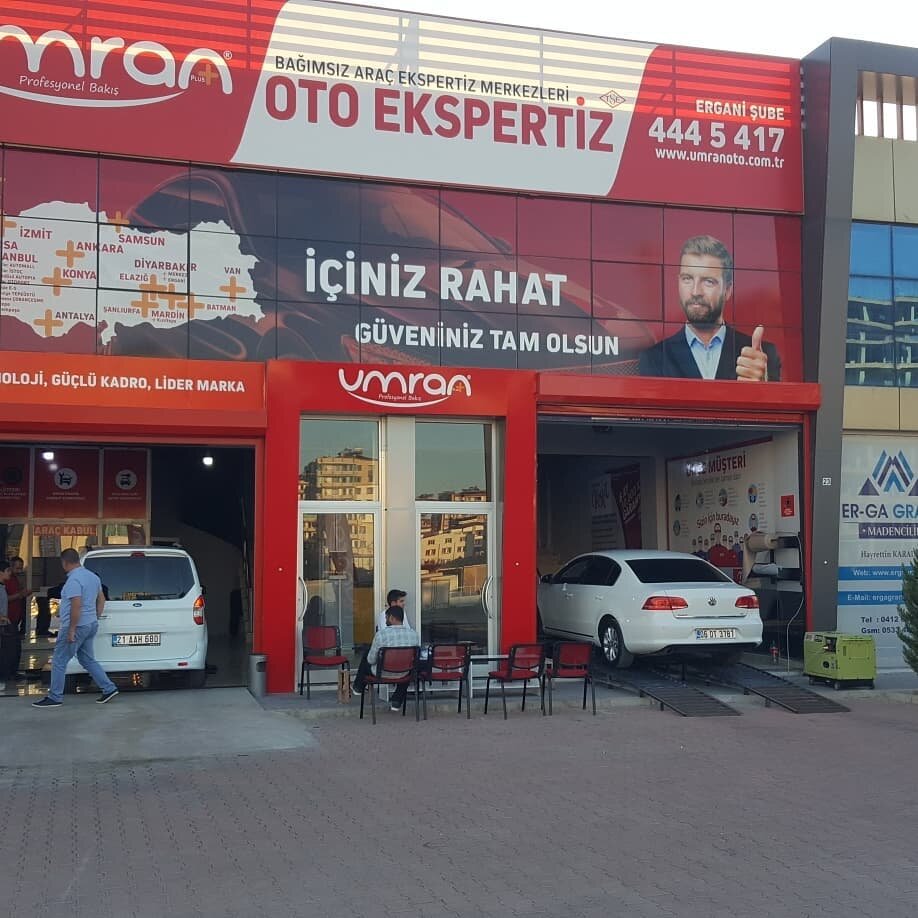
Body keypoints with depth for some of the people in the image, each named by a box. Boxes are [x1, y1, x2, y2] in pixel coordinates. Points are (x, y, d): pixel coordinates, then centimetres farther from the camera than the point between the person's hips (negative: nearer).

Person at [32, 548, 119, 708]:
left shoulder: (73, 580, -19)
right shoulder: (92, 576, 10)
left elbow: (76, 606, -25)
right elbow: (101, 600, 17)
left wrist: (71, 630, -22)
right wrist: (96, 618, 23)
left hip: (76, 627, -9)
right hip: (91, 625, 9)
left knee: (59, 662, 1)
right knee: (87, 660, 17)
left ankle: (55, 698, 6)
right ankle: (109, 689, 13)